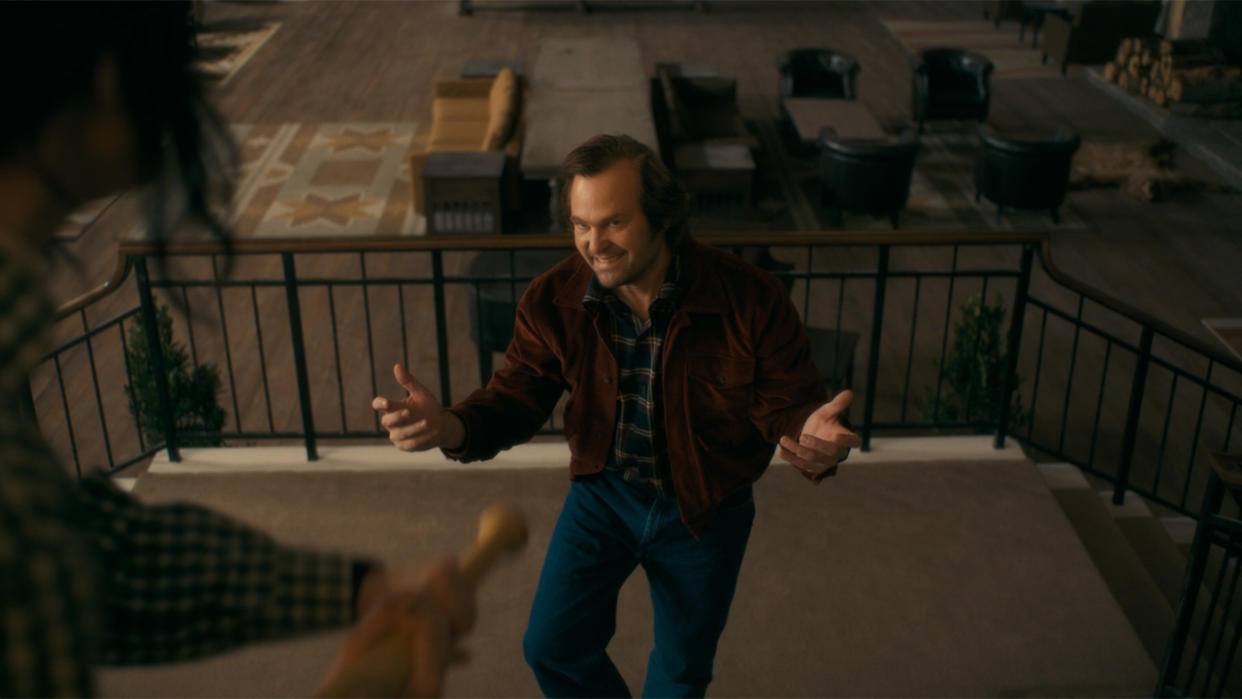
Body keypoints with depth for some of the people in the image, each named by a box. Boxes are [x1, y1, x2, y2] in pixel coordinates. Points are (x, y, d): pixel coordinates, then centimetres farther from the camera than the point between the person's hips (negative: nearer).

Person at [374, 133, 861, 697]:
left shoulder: (752, 300, -26)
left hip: (705, 508, -1)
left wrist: (812, 439, -44)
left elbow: (788, 403, -18)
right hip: (603, 491, 2)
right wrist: (451, 428, -34)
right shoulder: (552, 301, -17)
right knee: (552, 646, 4)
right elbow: (515, 398, -10)